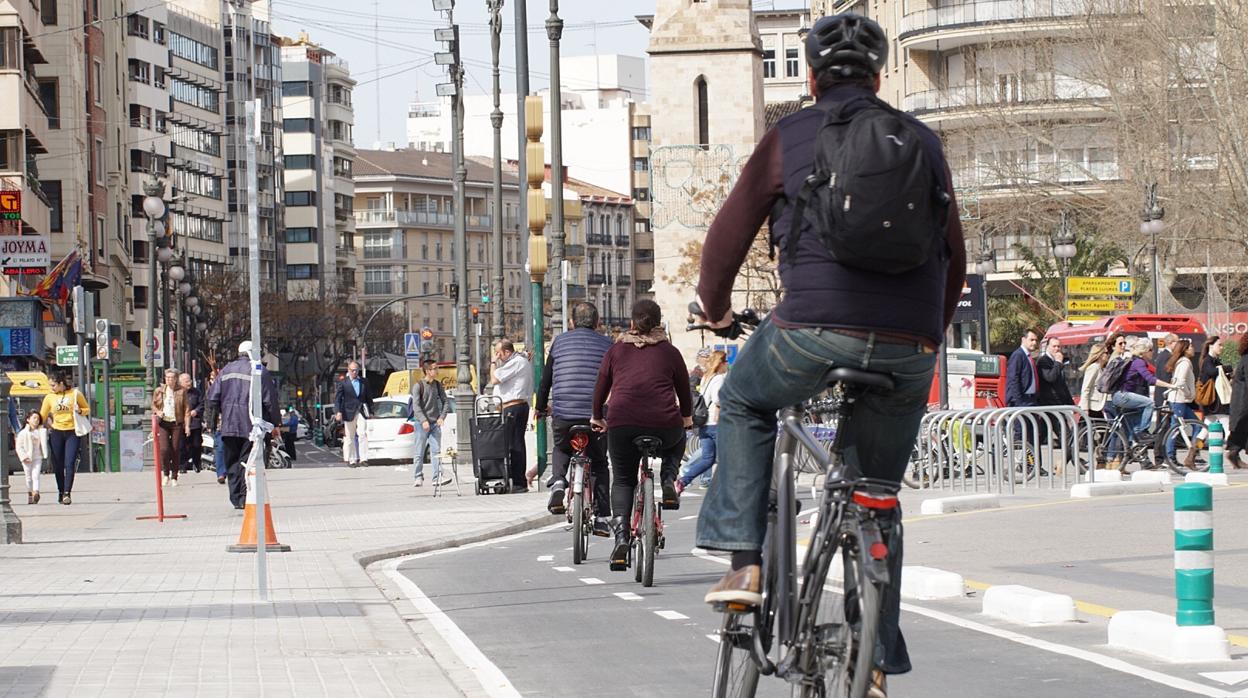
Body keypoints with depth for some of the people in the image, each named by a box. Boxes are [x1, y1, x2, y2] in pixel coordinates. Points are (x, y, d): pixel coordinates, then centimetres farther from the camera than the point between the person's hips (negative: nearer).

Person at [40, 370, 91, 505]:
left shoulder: (75, 393, -3)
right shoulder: (49, 397, 4)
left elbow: (87, 409, 7)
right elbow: (42, 416, 11)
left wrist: (80, 411, -14)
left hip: (72, 433, -3)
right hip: (56, 433, 3)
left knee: (70, 464, -13)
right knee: (58, 466, 5)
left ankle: (67, 493, -15)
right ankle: (60, 492, 20)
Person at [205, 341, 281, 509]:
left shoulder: (226, 370, 8)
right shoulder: (261, 372, -4)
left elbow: (212, 398, 7)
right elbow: (270, 400, -5)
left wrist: (213, 420, 19)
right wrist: (274, 424, 4)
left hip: (229, 425, 3)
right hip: (252, 425, -3)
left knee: (232, 462, 10)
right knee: (248, 461, 0)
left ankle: (236, 497, 8)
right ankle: (245, 498, -7)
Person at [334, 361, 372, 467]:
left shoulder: (364, 382, 10)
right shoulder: (343, 383, 0)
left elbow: (369, 398, 17)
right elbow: (337, 398, -5)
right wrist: (338, 412, -17)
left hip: (361, 412, 1)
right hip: (349, 412, -1)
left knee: (362, 434, -12)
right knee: (350, 437, 4)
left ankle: (363, 458, -11)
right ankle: (351, 460, 10)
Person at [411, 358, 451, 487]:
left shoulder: (438, 385, 8)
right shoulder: (418, 386, -6)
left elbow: (445, 401, 13)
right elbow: (416, 405, -12)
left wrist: (442, 417, -1)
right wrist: (423, 420, -21)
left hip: (435, 423, 4)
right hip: (422, 423, -4)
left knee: (436, 451, -3)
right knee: (420, 452, 1)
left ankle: (437, 478, -5)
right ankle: (418, 477, 9)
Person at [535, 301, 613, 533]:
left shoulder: (559, 342, 11)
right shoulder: (607, 345, 9)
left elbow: (545, 379, 15)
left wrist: (541, 407, 30)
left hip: (563, 413, 1)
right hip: (596, 415, -1)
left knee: (562, 448, 30)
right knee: (599, 463, 17)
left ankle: (558, 481, 1)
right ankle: (602, 518, 9)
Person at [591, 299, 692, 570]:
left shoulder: (617, 350, 13)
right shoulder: (670, 352, 13)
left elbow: (601, 387, 18)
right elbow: (684, 390, 21)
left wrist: (597, 418, 35)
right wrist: (687, 418, 40)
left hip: (622, 423, 0)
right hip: (664, 424, 0)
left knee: (622, 480, 15)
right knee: (677, 438, 35)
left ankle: (621, 538, -4)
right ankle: (668, 483, 11)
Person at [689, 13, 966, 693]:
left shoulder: (789, 137, 6)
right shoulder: (923, 142, 15)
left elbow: (726, 240, 9)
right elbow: (954, 259, 20)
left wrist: (716, 306, 29)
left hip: (814, 332, -3)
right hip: (907, 353, 3)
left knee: (744, 402, 28)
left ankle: (745, 561, 15)